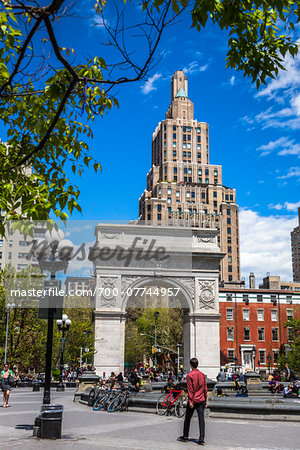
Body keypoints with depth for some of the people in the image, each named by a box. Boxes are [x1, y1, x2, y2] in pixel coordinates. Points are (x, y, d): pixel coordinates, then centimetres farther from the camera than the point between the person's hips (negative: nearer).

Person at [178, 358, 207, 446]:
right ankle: (201, 440, -2)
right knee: (201, 419, 2)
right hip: (201, 400, 3)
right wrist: (205, 400, 14)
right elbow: (205, 388, 8)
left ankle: (185, 437, 21)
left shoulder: (190, 375, -9)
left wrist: (190, 401, -10)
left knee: (187, 418, 11)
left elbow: (190, 389, -12)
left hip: (193, 400, -3)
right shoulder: (202, 374, 5)